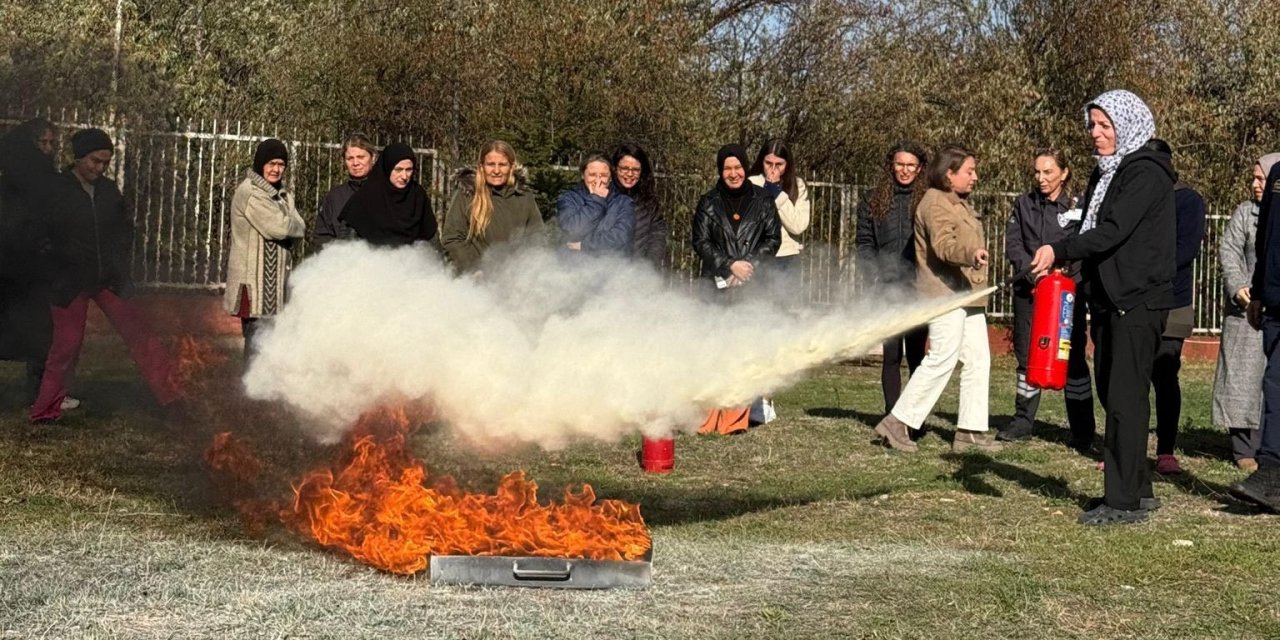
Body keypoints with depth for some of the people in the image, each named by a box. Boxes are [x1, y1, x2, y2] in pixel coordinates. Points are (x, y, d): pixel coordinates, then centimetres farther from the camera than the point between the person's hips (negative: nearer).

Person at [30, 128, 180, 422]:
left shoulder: (109, 189, 6)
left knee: (139, 334, 2)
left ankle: (171, 395, 8)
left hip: (109, 277, 4)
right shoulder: (55, 189, -8)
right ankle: (45, 412, 13)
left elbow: (125, 227, 19)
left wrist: (118, 259, 8)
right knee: (66, 345, 0)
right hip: (70, 282, -4)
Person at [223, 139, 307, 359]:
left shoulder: (282, 194, 18)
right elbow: (279, 226, -19)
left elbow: (299, 226, 7)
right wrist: (291, 225, 1)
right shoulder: (249, 192, -11)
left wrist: (287, 226, -11)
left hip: (276, 280, 9)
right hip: (255, 280, -9)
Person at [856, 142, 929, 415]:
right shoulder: (873, 200, 9)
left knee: (916, 353, 1)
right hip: (886, 289, 1)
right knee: (891, 353, 2)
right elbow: (864, 242, 8)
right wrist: (874, 276, -4)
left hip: (918, 290, -1)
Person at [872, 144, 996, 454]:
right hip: (945, 292, -10)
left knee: (978, 360, 8)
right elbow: (943, 244, -28)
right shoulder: (936, 202, -11)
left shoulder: (961, 204, 21)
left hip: (967, 295, 10)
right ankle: (898, 423, -7)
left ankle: (971, 429, 12)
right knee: (942, 359, -12)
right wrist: (971, 254, -44)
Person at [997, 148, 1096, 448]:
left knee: (1072, 357, -1)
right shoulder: (1024, 204, 10)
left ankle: (1082, 429, 6)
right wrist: (1032, 272, -9)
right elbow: (1012, 243, 4)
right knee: (1026, 355, 9)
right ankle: (1023, 420, 20)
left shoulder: (1079, 206, -1)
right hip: (1028, 290, 4)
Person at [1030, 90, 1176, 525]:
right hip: (1109, 301, 9)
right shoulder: (1107, 173, 18)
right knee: (1113, 395, 11)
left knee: (1125, 398, -9)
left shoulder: (1146, 174, -11)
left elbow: (1114, 231, -21)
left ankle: (1124, 501, -6)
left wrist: (1058, 251, -25)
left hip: (1139, 302, -9)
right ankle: (1137, 490, 20)